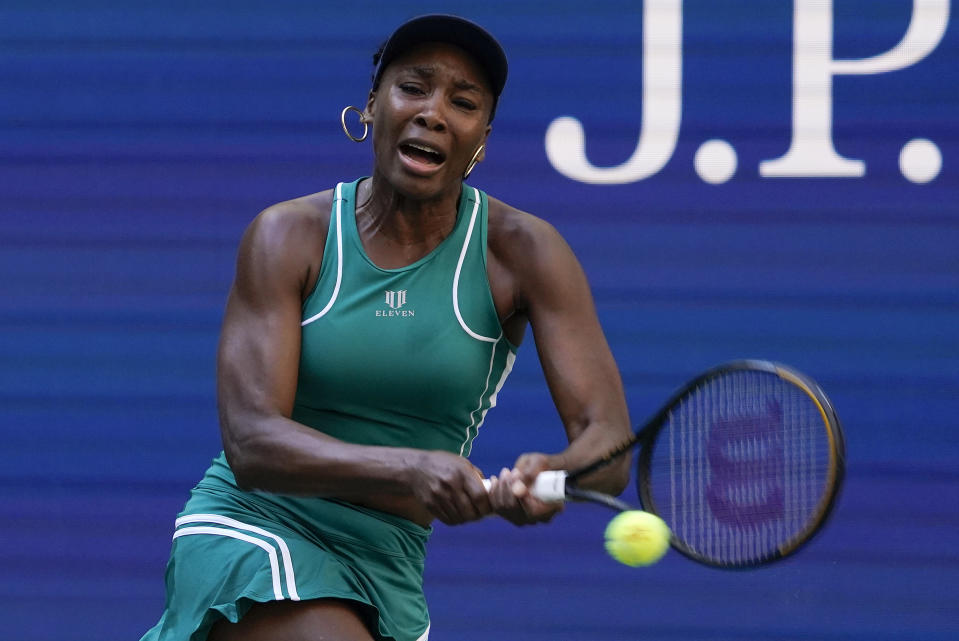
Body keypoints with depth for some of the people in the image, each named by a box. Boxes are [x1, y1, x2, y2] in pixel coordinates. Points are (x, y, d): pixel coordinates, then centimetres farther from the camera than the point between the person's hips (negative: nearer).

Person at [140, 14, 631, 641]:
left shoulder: (522, 251, -4)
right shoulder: (289, 236, -7)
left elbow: (607, 437, -13)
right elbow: (249, 443, -18)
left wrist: (551, 477, -37)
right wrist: (411, 470, -35)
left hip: (387, 568, 3)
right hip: (251, 535, -3)